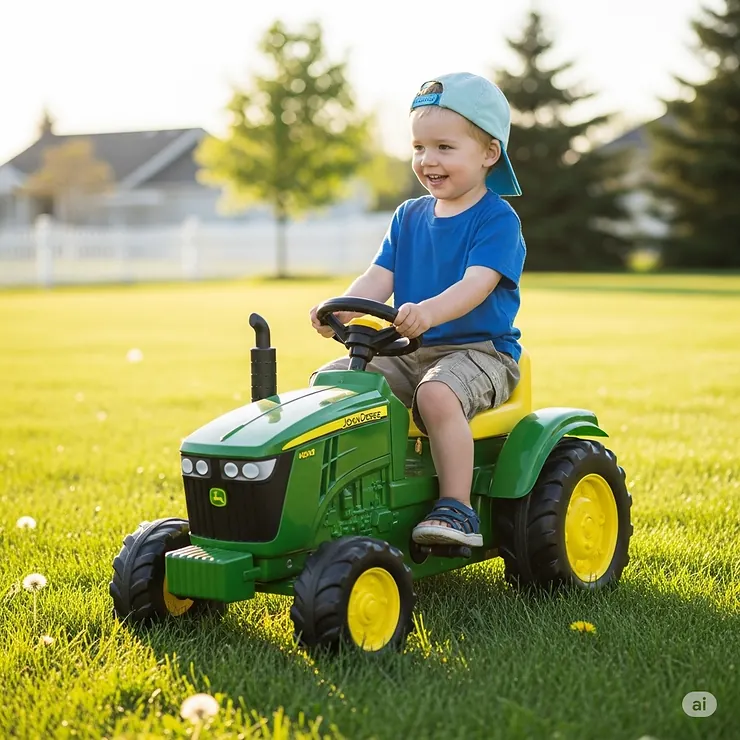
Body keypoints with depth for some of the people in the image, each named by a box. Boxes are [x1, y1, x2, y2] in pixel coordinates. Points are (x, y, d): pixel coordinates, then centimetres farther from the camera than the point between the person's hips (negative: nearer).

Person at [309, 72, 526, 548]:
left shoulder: (497, 219, -8)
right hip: (410, 351, 7)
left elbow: (476, 285, -23)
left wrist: (428, 311, -43)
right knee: (328, 379, -9)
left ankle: (457, 508, -29)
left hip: (481, 351, -7)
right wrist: (340, 310, -17)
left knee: (437, 394, -37)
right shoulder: (409, 217, 13)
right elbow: (379, 277, 4)